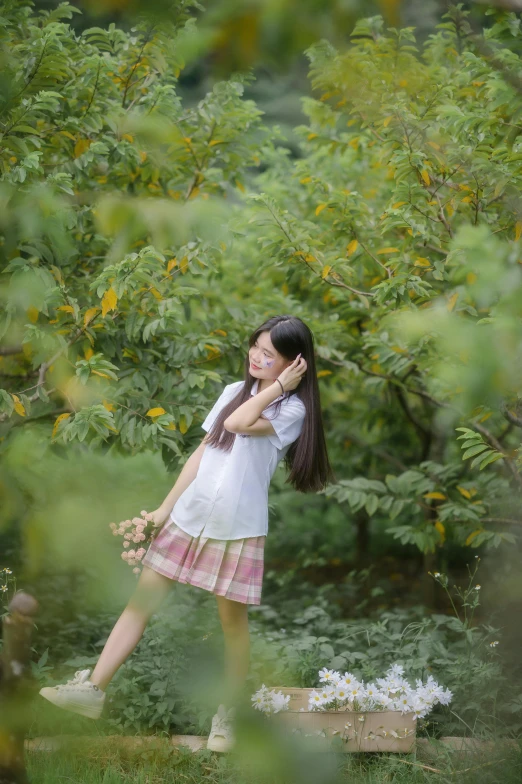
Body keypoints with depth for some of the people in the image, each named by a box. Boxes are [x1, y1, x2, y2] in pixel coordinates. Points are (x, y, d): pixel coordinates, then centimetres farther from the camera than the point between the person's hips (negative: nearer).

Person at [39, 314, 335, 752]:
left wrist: (279, 385, -17)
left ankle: (227, 715, 20)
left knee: (232, 619, 4)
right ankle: (93, 689, 5)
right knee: (141, 600, 3)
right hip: (189, 516, 6)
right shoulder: (234, 392, 10)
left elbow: (238, 423, -26)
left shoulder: (293, 409, -9)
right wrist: (166, 507, 10)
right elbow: (203, 452, 12)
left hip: (238, 529, -6)